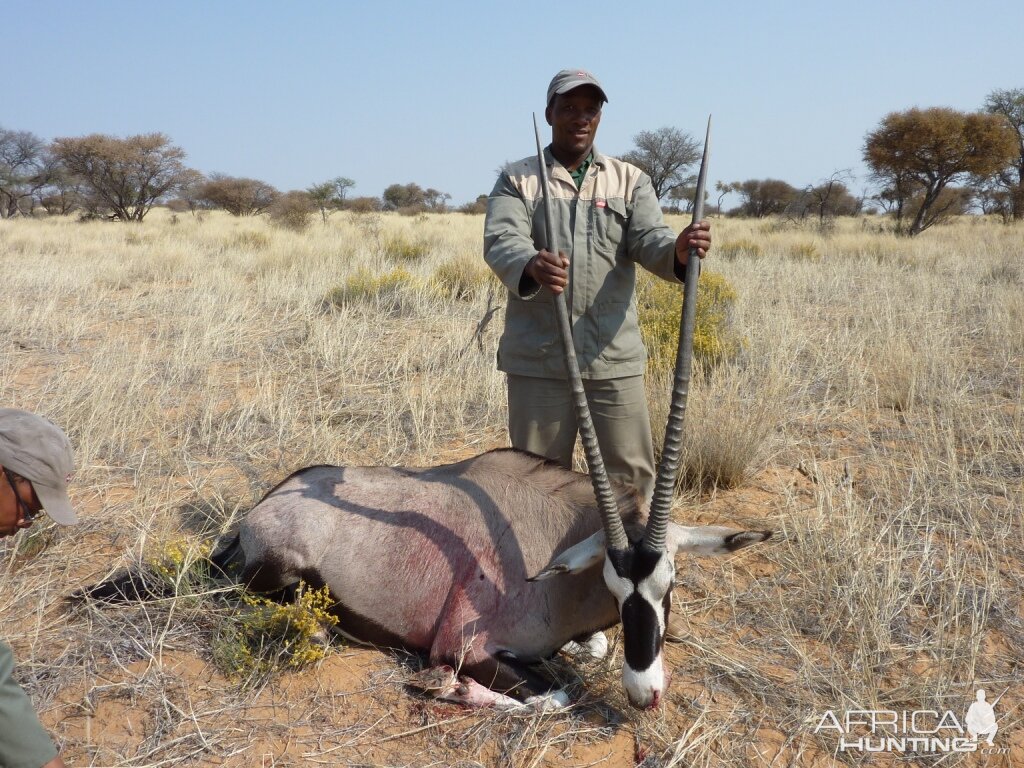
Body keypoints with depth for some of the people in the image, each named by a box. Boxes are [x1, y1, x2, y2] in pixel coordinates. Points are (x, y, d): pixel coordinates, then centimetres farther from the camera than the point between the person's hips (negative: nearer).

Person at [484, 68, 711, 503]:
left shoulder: (630, 181, 11)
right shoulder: (517, 180, 6)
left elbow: (650, 242, -4)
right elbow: (501, 241, -12)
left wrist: (678, 251, -29)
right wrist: (531, 266, -36)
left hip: (614, 359, 1)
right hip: (537, 360, -1)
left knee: (632, 476, 6)